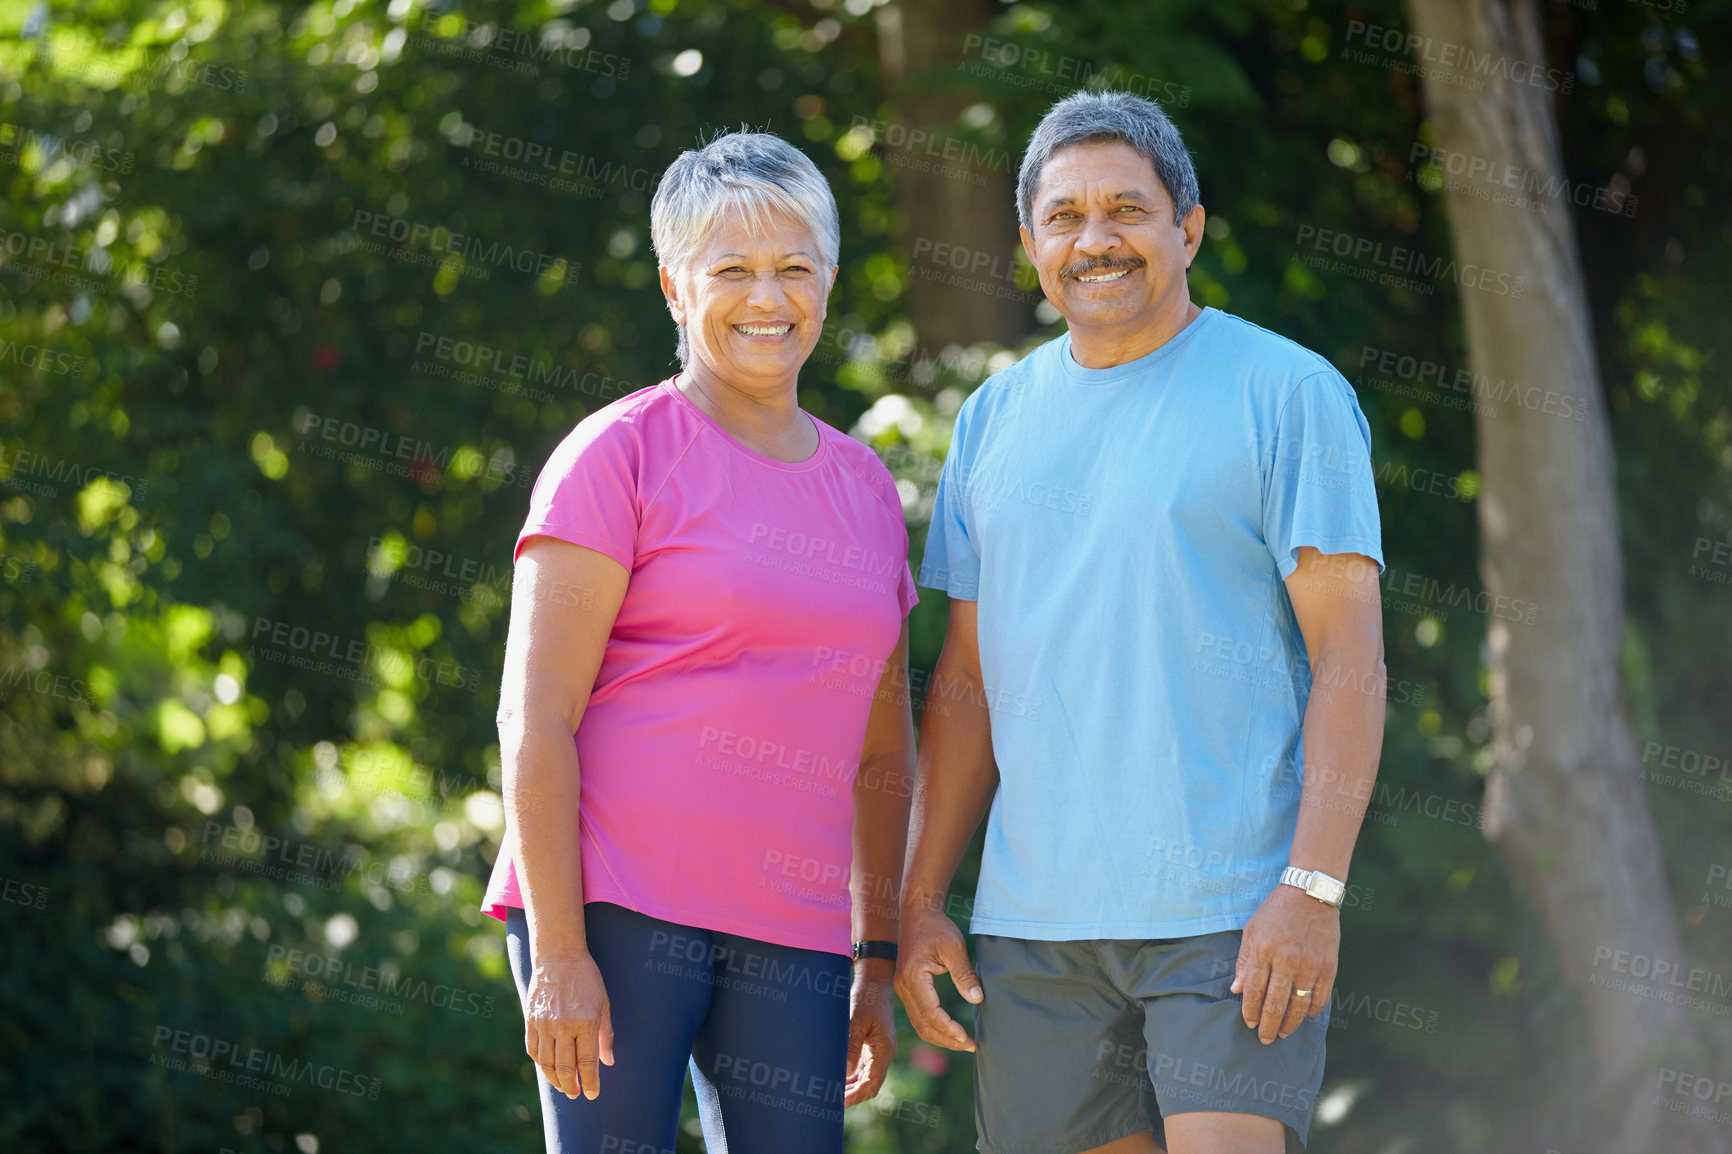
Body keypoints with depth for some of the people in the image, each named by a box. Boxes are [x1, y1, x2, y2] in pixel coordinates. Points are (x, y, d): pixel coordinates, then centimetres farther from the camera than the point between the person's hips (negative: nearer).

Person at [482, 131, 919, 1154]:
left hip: (791, 930, 5)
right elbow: (535, 722, -8)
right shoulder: (621, 455, -2)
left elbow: (884, 752, 21)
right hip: (617, 906, -5)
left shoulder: (866, 487, 15)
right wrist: (557, 953, -14)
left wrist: (879, 961, 17)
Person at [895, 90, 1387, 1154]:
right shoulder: (997, 419, 15)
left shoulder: (1287, 392, -1)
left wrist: (1313, 888, -15)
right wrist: (920, 900, 11)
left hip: (1230, 912, -5)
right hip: (1031, 924, 5)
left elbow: (1349, 656, -6)